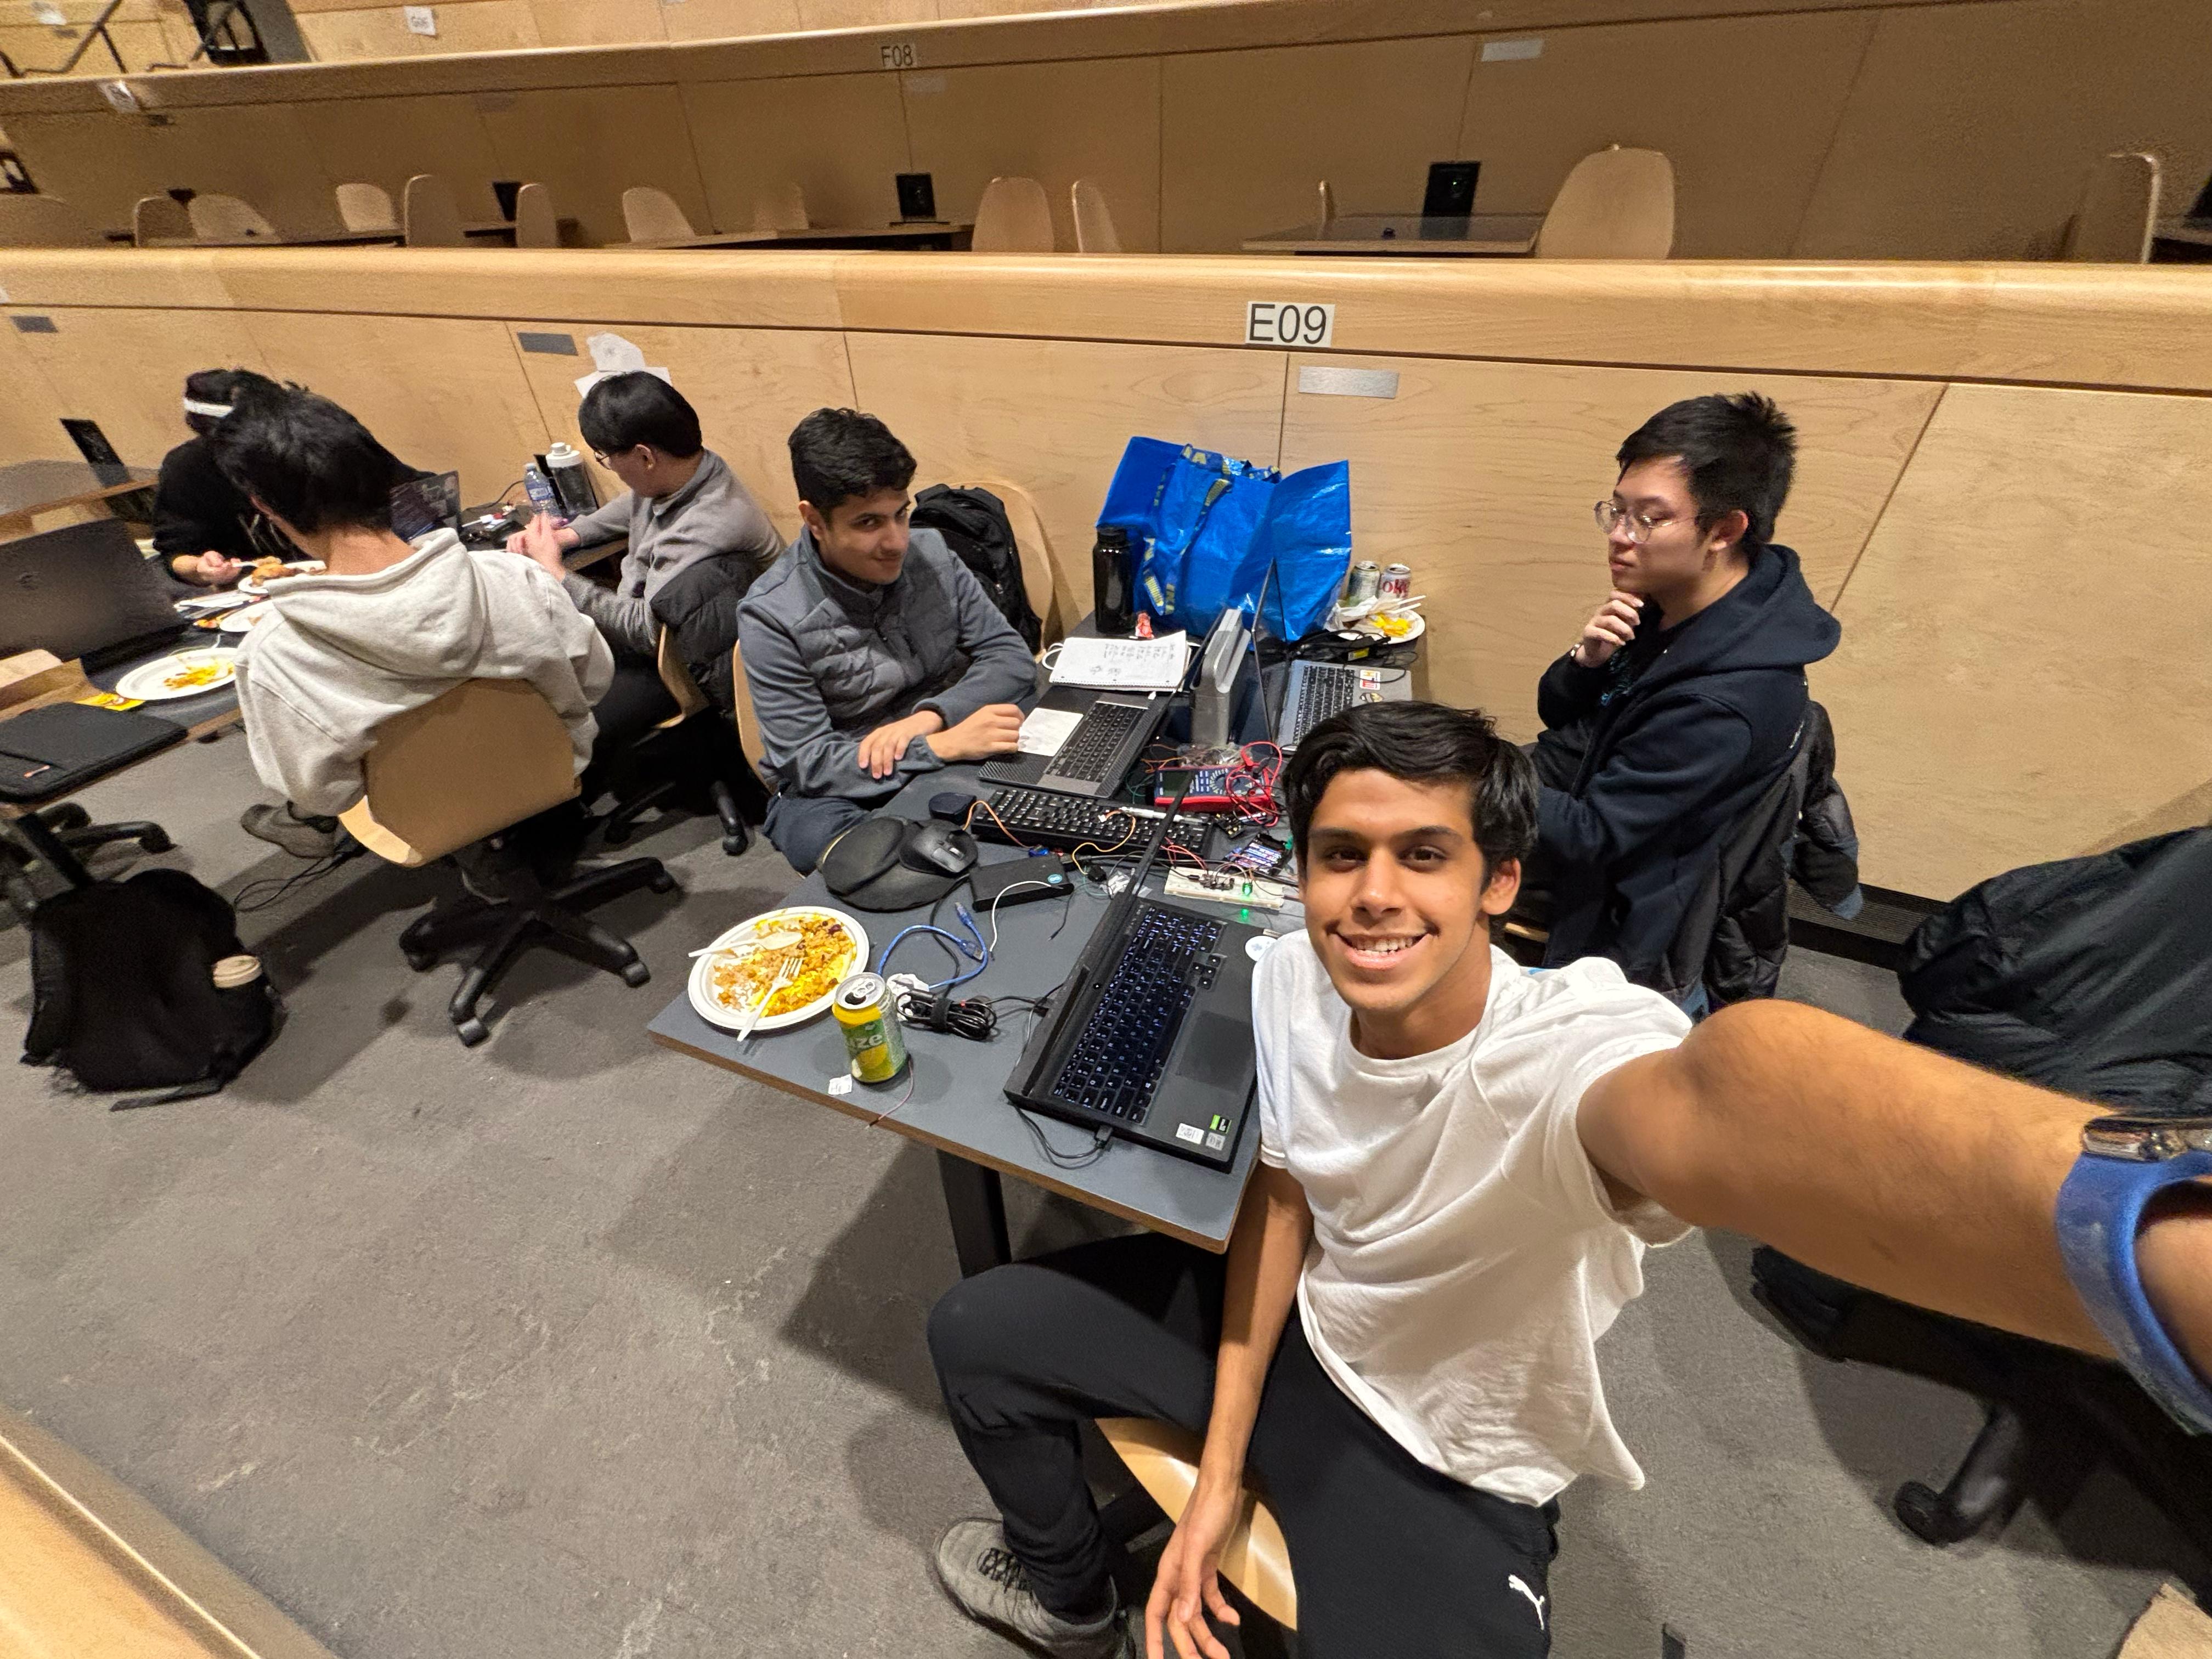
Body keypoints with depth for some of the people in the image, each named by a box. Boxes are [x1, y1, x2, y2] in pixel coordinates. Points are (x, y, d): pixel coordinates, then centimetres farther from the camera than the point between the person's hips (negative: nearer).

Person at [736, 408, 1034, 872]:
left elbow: (1012, 658, -4)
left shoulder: (931, 553, -2)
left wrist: (930, 717, -23)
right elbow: (808, 762, -18)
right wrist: (941, 747, -32)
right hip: (837, 791, -4)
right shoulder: (771, 617, -14)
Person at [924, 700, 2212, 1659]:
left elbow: (1713, 1100, -63)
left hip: (1451, 1479, -4)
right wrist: (1218, 1468, -4)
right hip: (1291, 1331, 5)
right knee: (978, 1331, 10)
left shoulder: (1559, 1050, -38)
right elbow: (1282, 1191, -4)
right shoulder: (1295, 983, -19)